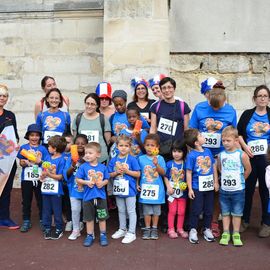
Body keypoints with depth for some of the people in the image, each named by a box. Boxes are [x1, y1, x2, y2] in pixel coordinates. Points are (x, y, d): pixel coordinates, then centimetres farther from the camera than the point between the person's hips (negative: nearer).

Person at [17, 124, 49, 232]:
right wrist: (25, 162, -19)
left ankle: (42, 220, 22)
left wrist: (40, 161, -19)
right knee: (26, 201, 10)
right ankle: (26, 221, 23)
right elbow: (21, 163, 3)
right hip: (26, 178, 1)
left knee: (41, 201, 8)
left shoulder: (43, 148, 1)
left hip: (39, 178, -1)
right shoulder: (23, 148, 2)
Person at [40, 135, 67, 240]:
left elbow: (60, 177, -15)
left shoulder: (61, 160, -13)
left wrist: (49, 174, -24)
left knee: (57, 211, 7)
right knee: (46, 210, 14)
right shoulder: (48, 158, 6)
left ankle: (59, 229, 21)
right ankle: (47, 229, 26)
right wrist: (42, 176, -8)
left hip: (56, 190, -6)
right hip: (45, 189, 6)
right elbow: (43, 171, 13)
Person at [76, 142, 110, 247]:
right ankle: (89, 236, 27)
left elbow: (107, 179, 6)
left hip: (101, 196, 1)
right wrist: (86, 182, -16)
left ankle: (103, 235, 26)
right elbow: (77, 179, -2)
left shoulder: (103, 167, -2)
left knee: (102, 217, 11)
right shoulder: (83, 167, -6)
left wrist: (103, 183, -14)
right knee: (89, 218, 12)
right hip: (88, 196, 0)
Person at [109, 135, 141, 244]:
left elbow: (138, 174, -11)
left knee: (131, 211, 4)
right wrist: (116, 172, -14)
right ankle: (122, 229, 35)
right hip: (118, 189, 5)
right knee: (121, 211, 19)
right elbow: (110, 174, 5)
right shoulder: (113, 160, 2)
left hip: (129, 189, -5)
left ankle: (131, 233, 12)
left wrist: (127, 171, -20)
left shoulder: (132, 159, -10)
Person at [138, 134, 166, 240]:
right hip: (145, 188, 0)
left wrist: (156, 165, -23)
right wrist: (137, 184, -1)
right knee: (147, 210, 8)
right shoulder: (141, 158, 1)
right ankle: (147, 229, 19)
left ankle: (154, 228, 22)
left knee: (156, 210, 9)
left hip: (157, 189, 0)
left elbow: (163, 173, -9)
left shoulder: (160, 158, -2)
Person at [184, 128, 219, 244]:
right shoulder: (191, 155, -14)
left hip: (209, 187, 5)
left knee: (209, 209, 15)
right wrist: (190, 189, -11)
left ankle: (207, 229, 31)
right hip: (197, 188, -5)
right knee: (196, 210, 6)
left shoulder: (208, 151, 1)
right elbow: (189, 173, -11)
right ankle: (193, 230, 21)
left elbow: (214, 167, 10)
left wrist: (215, 182, 10)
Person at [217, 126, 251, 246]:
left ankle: (236, 234, 19)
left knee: (237, 213, 8)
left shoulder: (241, 155, -11)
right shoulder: (221, 155, -1)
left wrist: (240, 179, 7)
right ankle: (225, 233, 22)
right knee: (225, 213, 12)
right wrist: (226, 177, 10)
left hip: (238, 190, -3)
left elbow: (248, 170, -1)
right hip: (224, 190, 3)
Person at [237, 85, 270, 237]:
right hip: (249, 157, 1)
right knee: (247, 189, 8)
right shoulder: (247, 114, 6)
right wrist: (245, 147, -9)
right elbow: (238, 133, 5)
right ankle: (245, 220, 23)